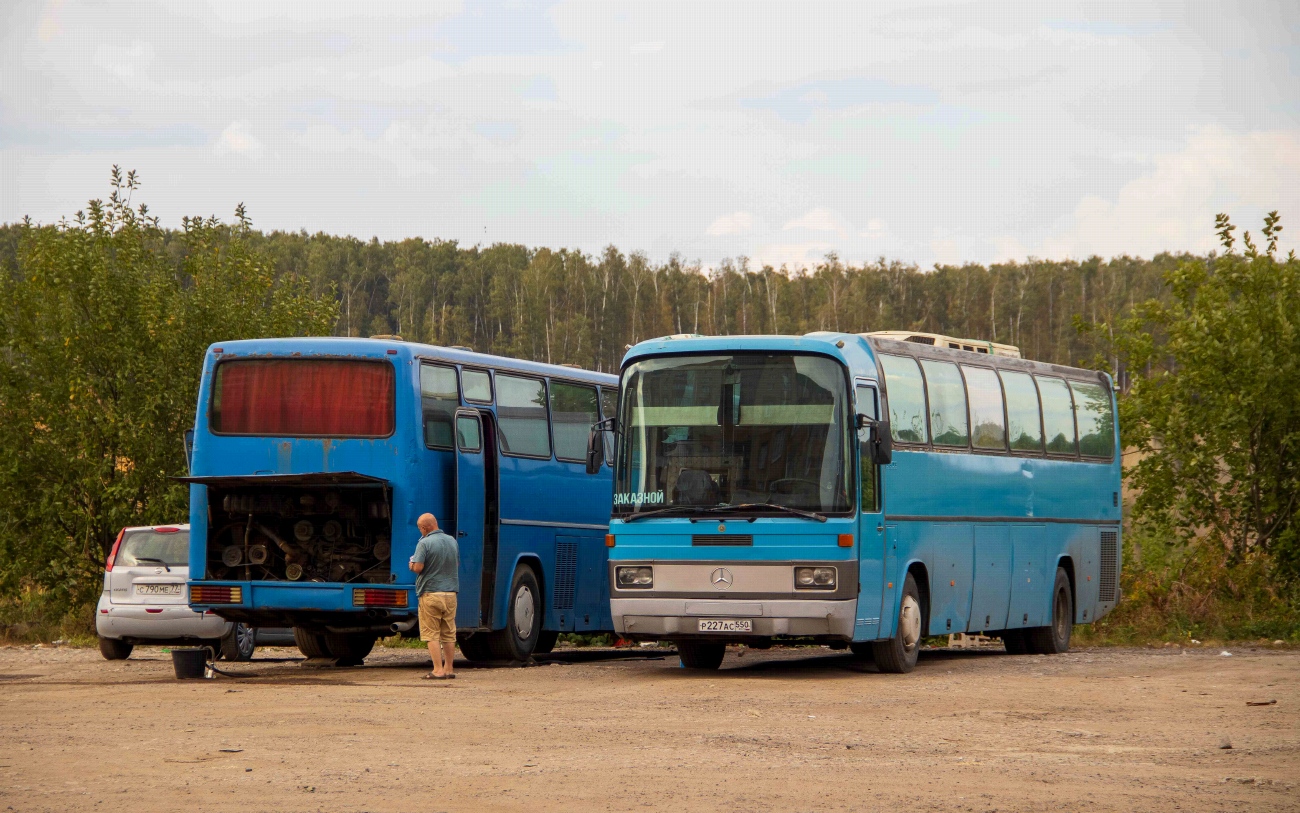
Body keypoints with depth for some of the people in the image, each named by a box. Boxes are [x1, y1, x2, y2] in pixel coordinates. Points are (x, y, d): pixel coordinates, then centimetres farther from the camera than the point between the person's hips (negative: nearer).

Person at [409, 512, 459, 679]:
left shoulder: (424, 543, -12)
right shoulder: (452, 541, 9)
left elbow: (418, 568, -17)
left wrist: (412, 565, 4)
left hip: (430, 592, -6)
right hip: (450, 592, 6)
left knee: (432, 634, -2)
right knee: (449, 634, 12)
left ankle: (438, 670, -7)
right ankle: (449, 669, 15)